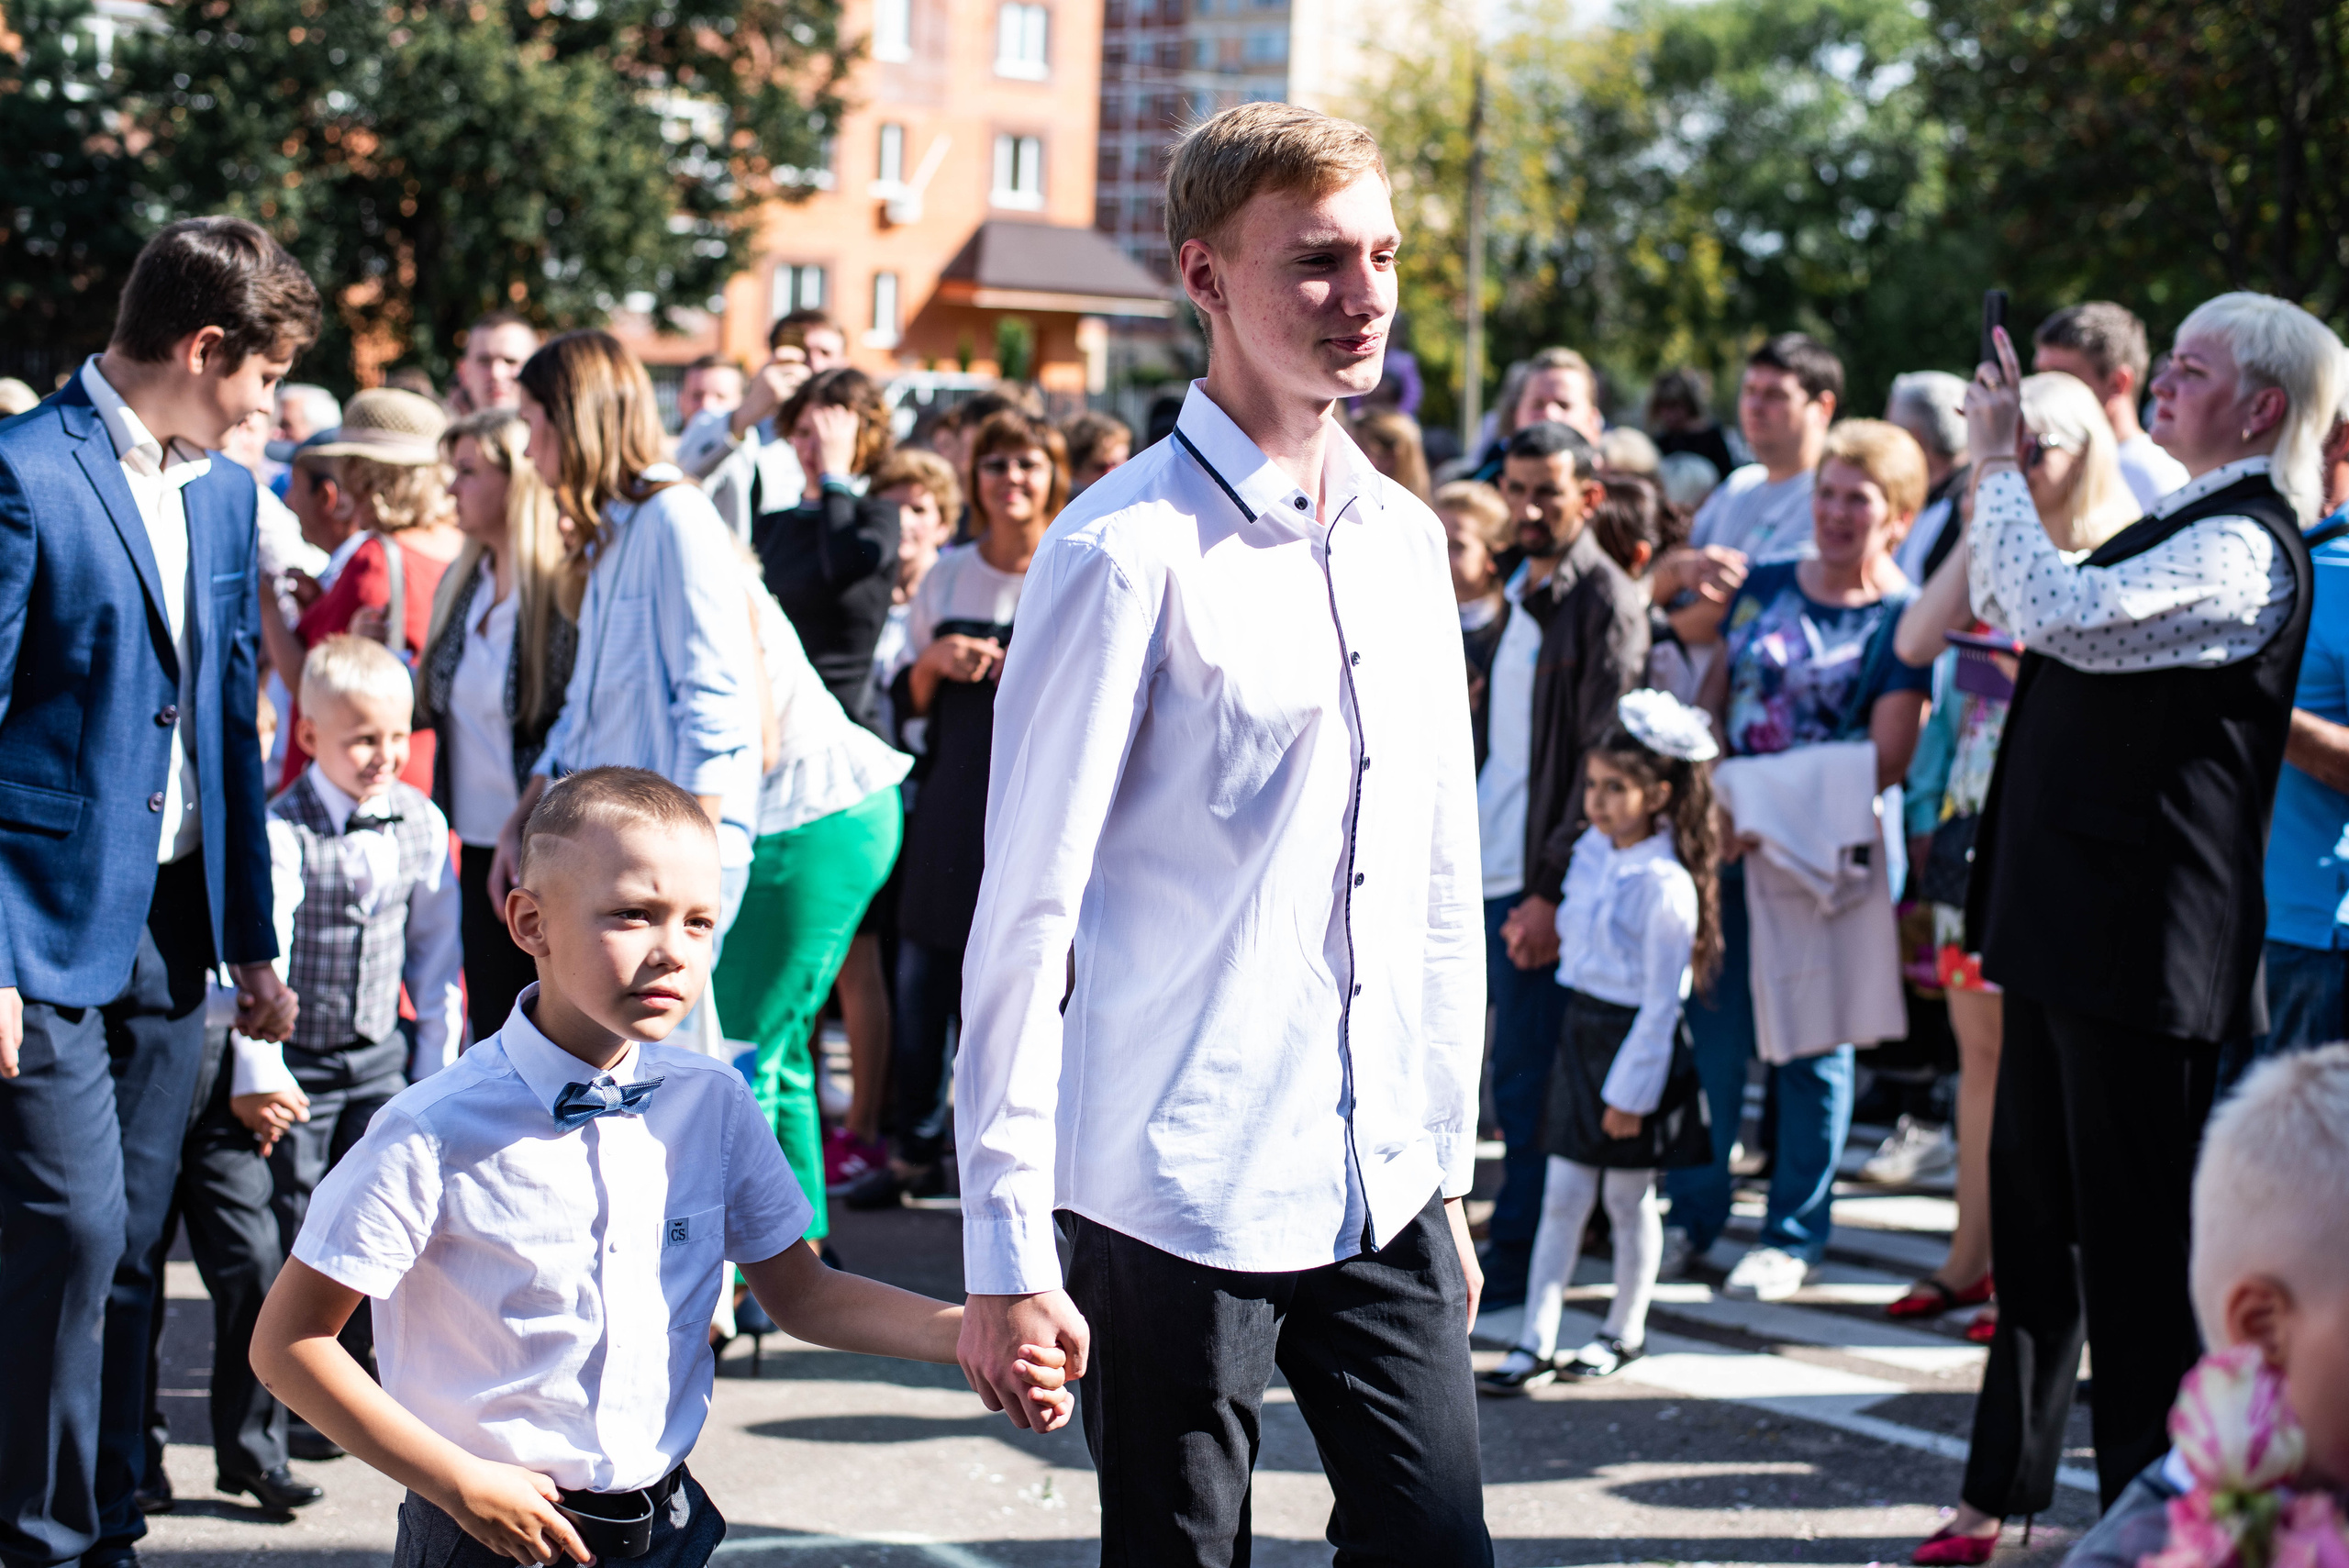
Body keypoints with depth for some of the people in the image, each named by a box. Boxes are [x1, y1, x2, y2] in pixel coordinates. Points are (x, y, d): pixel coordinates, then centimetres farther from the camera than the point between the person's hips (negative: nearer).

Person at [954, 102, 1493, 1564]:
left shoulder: (1407, 540, 10)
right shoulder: (1127, 554, -10)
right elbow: (1027, 911, -11)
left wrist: (1453, 1168, 16)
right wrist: (1009, 1251, -12)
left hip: (1384, 1186, 6)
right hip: (1181, 1199, -6)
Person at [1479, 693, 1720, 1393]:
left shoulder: (1666, 886, -19)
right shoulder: (1590, 852, 2)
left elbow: (1660, 1001, -17)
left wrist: (1630, 1091, -15)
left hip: (1637, 1045, -6)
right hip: (1582, 1028, 6)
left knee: (1628, 1198, 9)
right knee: (1562, 1195, 5)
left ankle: (1625, 1332, 26)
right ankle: (1536, 1342, 6)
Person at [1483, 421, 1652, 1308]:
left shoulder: (1607, 602, -10)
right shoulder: (1516, 594, 15)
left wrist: (1553, 892, -18)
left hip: (1546, 885, -8)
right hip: (1489, 871, 8)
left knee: (1527, 1085, -3)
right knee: (1515, 1081, 11)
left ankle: (1513, 1265, 5)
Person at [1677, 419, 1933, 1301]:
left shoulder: (1899, 625, -5)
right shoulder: (1762, 588, 10)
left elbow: (1885, 764, -12)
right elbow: (1711, 706, 14)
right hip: (1729, 841, 4)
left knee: (1810, 1044, 4)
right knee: (1710, 1029, 6)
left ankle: (1794, 1236, 14)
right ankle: (1691, 1213, 19)